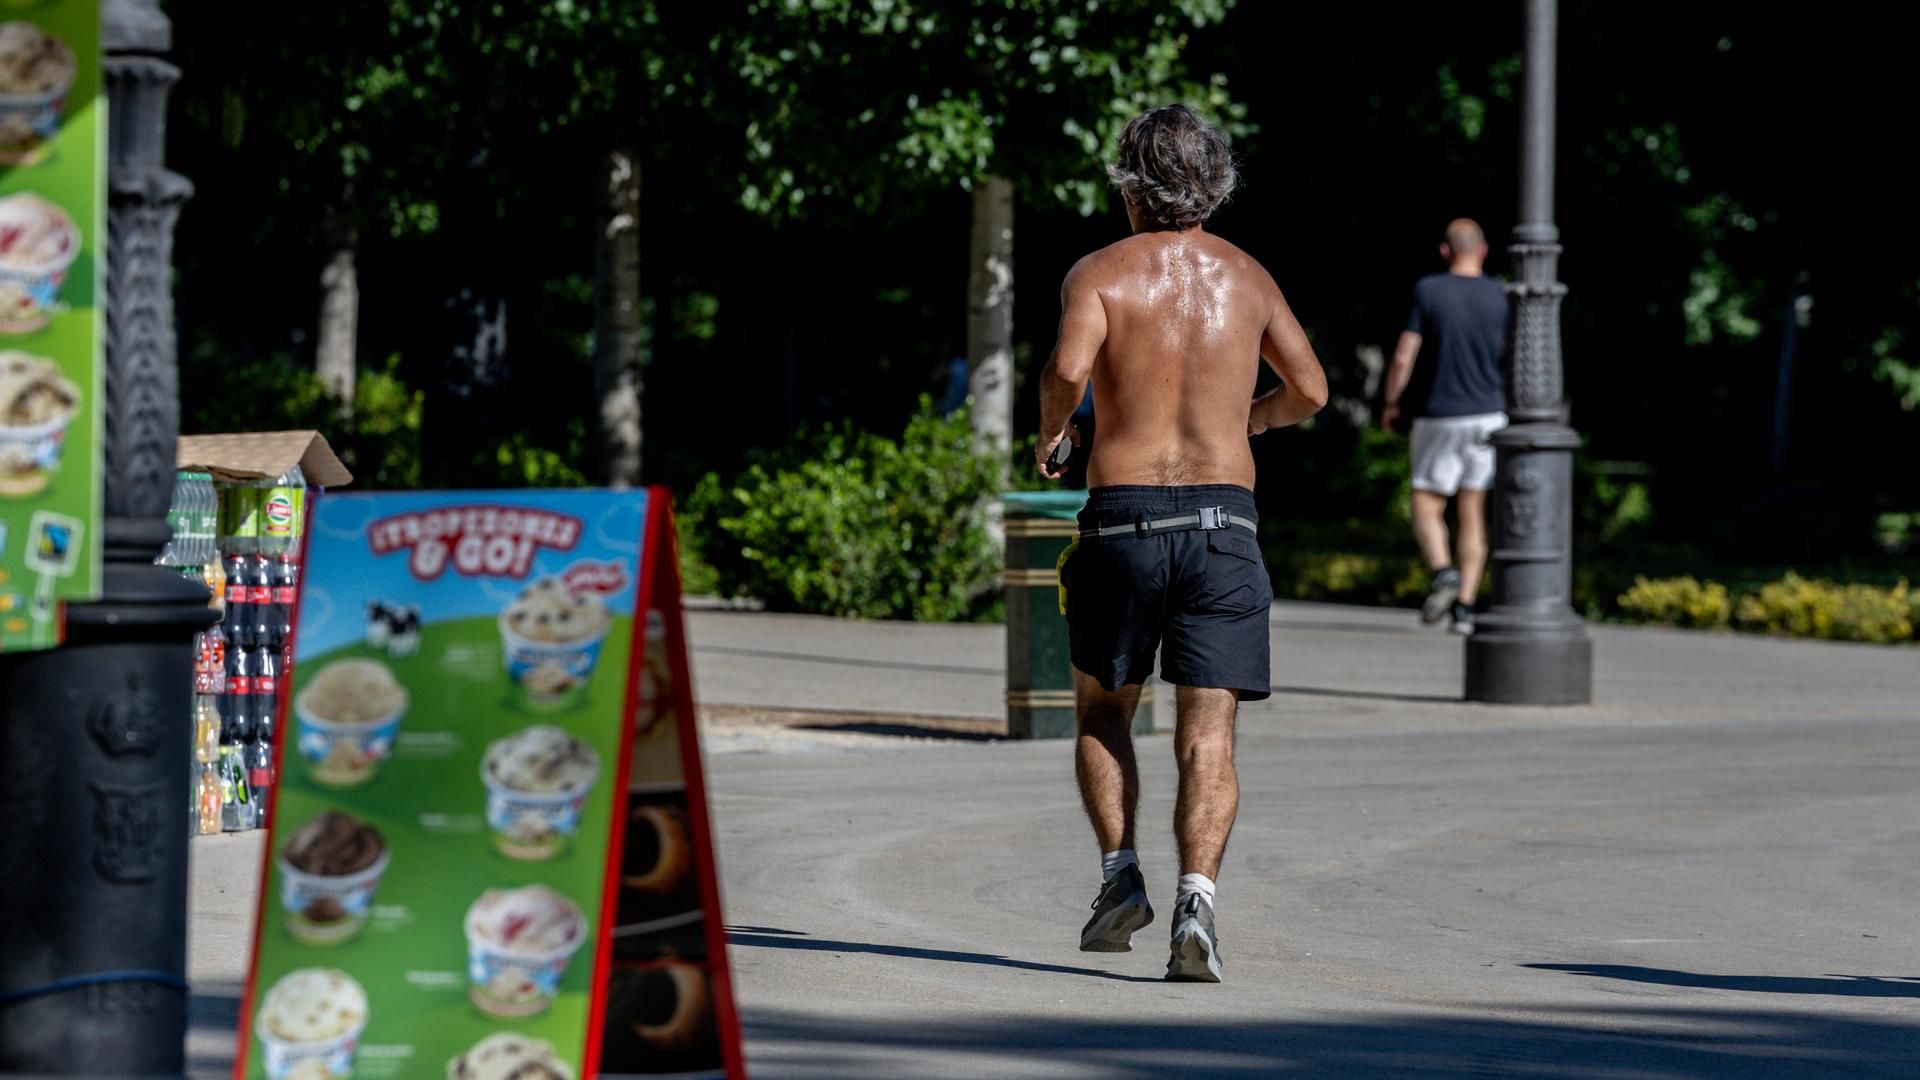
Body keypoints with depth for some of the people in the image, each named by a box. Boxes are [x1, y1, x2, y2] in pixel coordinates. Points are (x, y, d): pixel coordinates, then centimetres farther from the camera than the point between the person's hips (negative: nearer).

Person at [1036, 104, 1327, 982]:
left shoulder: (1101, 273, 0)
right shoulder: (1245, 276, 11)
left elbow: (1069, 367, -19)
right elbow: (1310, 391, 18)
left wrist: (1050, 430, 2)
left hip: (1122, 514, -1)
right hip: (1224, 515, 1)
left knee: (1102, 712, 19)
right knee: (1208, 735, -3)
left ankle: (1120, 871, 4)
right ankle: (1195, 897, -20)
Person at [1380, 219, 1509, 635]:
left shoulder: (1427, 292, -7)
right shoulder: (1500, 298, -2)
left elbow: (1404, 357, -9)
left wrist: (1391, 403, 6)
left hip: (1438, 417, -2)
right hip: (1488, 415, 2)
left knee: (1427, 509, 6)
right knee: (1473, 516, 8)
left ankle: (1443, 572, -21)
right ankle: (1464, 606, 0)